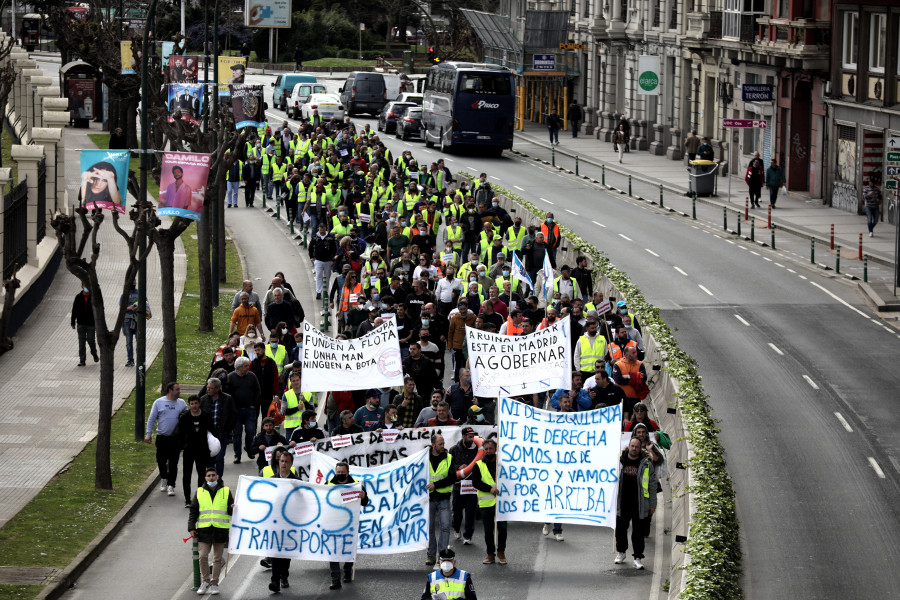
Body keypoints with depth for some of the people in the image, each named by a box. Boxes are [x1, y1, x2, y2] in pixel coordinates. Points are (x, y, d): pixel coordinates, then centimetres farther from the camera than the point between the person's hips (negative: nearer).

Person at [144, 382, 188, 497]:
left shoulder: (182, 403, 7)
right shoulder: (159, 402, 2)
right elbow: (152, 419, 4)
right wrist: (148, 434, -2)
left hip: (176, 438, 0)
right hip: (162, 437, 0)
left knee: (173, 463, -4)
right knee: (161, 460, 9)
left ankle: (171, 485, -1)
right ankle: (163, 478, 34)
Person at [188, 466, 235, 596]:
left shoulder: (226, 491, 8)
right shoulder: (200, 492, 10)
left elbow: (231, 510, 13)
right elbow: (193, 511, 12)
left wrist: (233, 509, -11)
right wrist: (191, 527, 4)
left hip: (220, 530, 0)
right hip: (204, 529, 0)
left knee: (217, 558, 3)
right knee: (203, 556, -10)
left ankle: (214, 584, 11)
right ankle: (205, 581, 6)